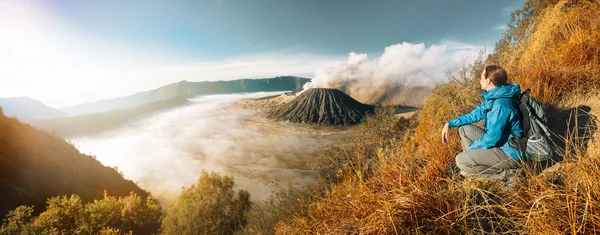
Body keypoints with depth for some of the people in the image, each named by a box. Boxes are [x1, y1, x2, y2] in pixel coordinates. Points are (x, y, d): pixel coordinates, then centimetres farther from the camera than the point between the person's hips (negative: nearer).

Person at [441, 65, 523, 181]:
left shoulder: (500, 104, -28)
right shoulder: (493, 97, 3)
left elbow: (492, 138, -27)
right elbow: (475, 114, 14)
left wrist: (470, 147, -11)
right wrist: (450, 123, 5)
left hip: (510, 154, -10)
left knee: (461, 160, -19)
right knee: (463, 128, 8)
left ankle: (501, 172, -4)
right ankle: (473, 162, 8)